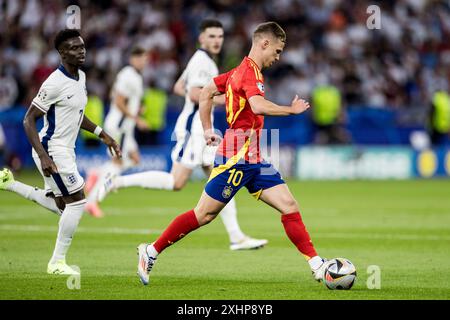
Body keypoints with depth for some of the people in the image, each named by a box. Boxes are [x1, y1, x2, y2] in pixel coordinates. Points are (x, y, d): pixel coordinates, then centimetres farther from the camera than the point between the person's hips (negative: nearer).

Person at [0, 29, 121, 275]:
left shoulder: (80, 77, 7)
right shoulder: (55, 83, -20)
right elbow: (29, 119, -20)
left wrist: (103, 135, 17)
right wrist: (43, 157, -27)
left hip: (64, 151, 9)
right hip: (52, 151, -9)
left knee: (62, 207, 17)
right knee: (77, 201, -7)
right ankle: (57, 263, 2)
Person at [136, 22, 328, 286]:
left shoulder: (241, 71, 16)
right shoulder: (250, 71, -14)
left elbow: (206, 93, 23)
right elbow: (258, 106, -32)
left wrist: (207, 130, 23)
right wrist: (292, 109, -19)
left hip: (253, 159, 10)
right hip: (237, 156, -10)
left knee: (290, 206, 0)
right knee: (204, 214, -1)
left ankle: (318, 267, -2)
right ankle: (152, 251, 12)